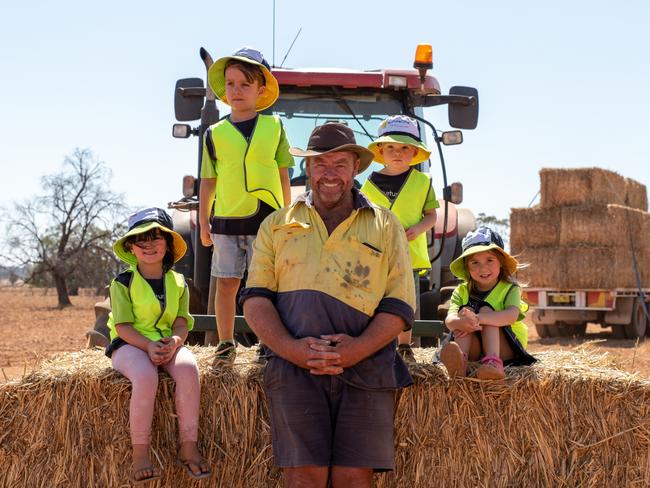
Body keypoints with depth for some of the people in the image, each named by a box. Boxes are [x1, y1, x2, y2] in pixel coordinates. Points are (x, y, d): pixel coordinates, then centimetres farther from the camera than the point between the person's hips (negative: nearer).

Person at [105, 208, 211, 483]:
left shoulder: (178, 283, 11)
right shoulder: (123, 282, 0)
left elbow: (181, 323, 3)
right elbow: (123, 326, -8)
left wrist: (174, 341, -21)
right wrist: (148, 346, -25)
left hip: (167, 344, 3)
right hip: (130, 344, -3)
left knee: (188, 368, -32)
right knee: (146, 377, -38)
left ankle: (188, 446, -26)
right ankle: (140, 453, -29)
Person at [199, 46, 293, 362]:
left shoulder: (273, 127, 5)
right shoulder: (215, 133, 6)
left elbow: (283, 176, 9)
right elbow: (208, 182, 8)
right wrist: (203, 223, 5)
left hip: (266, 218, -1)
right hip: (226, 219, 1)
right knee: (227, 283, 5)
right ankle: (226, 344, 16)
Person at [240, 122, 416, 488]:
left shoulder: (385, 225, 15)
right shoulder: (278, 225, 18)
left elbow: (400, 306, 7)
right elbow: (255, 300, 9)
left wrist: (358, 349, -10)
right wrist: (290, 348, -10)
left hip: (365, 368, 0)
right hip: (294, 368, 0)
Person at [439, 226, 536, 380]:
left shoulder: (509, 289, 0)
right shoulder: (462, 292, 7)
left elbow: (512, 315, -23)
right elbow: (449, 318, -13)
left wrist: (478, 319, -41)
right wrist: (460, 322, -41)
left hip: (505, 349, -2)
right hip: (473, 350, 2)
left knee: (486, 310, -20)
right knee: (466, 309, -20)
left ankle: (493, 361, -46)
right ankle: (460, 361, -50)